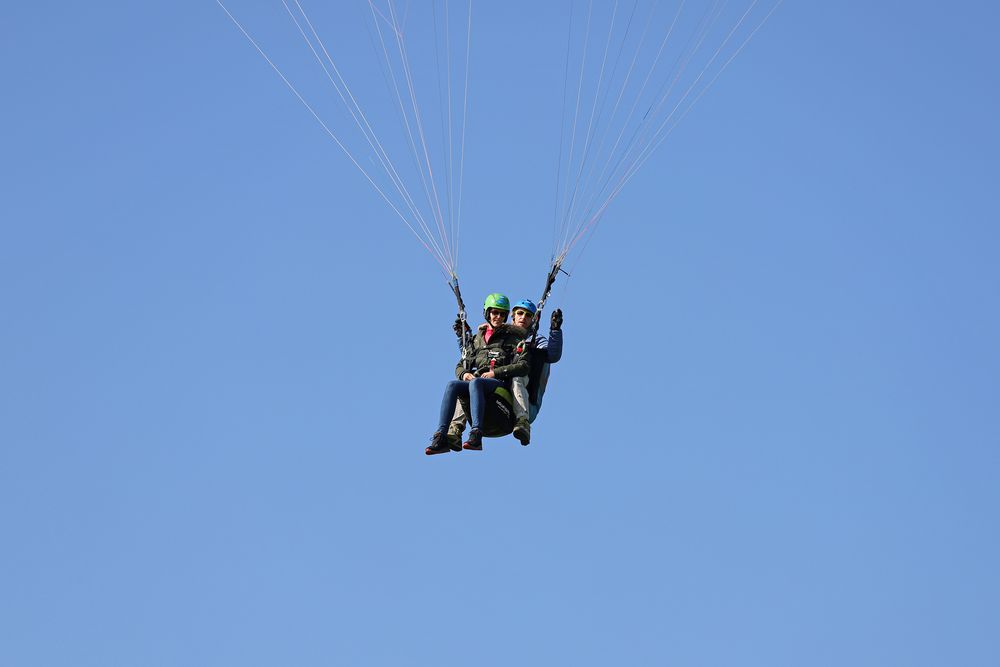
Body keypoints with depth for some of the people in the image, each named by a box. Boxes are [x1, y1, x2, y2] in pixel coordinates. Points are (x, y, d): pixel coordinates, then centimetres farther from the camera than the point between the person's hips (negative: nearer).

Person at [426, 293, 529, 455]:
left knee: (475, 383, -39)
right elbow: (460, 366, 24)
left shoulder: (512, 339, 13)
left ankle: (476, 436, -53)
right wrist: (464, 374, -1)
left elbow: (523, 367, -2)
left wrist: (495, 372, -13)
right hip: (476, 380, 4)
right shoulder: (477, 340, 26)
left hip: (501, 384, -4)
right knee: (452, 385, -29)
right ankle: (440, 438, -42)